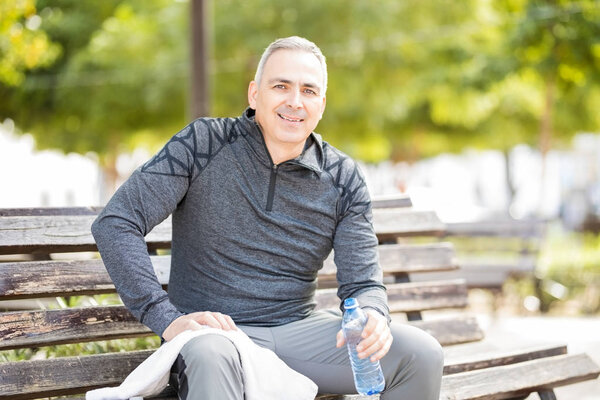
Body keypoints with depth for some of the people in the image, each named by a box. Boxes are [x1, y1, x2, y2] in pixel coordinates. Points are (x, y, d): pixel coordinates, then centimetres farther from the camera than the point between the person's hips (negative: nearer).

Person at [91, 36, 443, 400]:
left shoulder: (344, 179, 4)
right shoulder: (204, 144, -6)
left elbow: (363, 284, 3)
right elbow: (114, 225, -11)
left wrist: (372, 317, -24)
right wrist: (168, 319, -22)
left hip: (299, 330, 4)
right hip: (214, 330, -4)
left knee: (421, 354, -15)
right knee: (211, 359, -41)